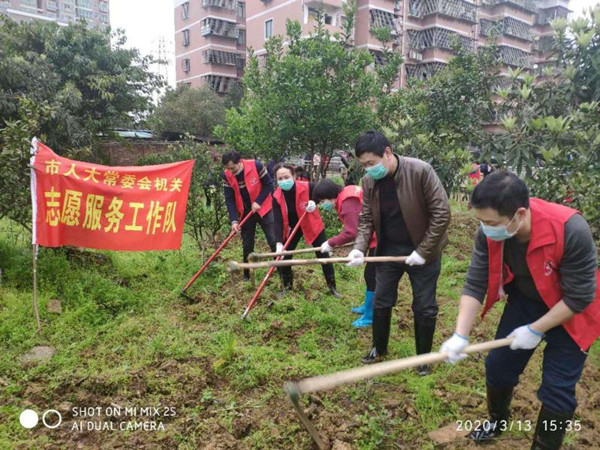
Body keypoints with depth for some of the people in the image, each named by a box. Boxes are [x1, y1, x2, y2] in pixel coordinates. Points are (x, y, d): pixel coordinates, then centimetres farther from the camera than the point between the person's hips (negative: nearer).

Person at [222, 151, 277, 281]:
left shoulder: (256, 166, -21)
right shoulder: (226, 176, -12)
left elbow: (269, 185, -11)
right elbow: (229, 200, -10)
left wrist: (258, 202, -19)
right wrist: (234, 220, -20)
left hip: (263, 209, -3)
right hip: (245, 213, 3)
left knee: (274, 241, -4)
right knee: (247, 245, 8)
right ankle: (247, 275, 21)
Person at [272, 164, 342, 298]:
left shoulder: (307, 187, -28)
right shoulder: (277, 197, -22)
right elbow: (278, 221, -27)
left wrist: (314, 202, -27)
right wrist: (279, 243, -39)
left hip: (312, 225, -2)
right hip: (292, 228, 2)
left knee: (323, 255, 2)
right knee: (284, 256, -1)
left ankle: (332, 287, 20)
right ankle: (287, 287, 20)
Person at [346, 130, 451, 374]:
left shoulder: (421, 171, -22)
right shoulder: (369, 181, -7)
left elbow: (441, 213, -20)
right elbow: (366, 218, 0)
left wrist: (423, 251, -20)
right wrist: (359, 248, -17)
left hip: (423, 250, -4)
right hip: (389, 249, 4)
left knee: (424, 307, 7)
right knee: (381, 301, 12)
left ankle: (423, 357, 29)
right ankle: (379, 348, 35)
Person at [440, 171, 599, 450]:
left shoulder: (571, 231, -38)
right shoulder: (489, 233, -25)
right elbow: (475, 285, -20)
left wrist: (535, 330, -22)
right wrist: (461, 335, -29)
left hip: (570, 312, -4)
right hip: (525, 301, 4)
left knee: (557, 388, -2)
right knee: (498, 364, 12)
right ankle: (498, 421, 41)